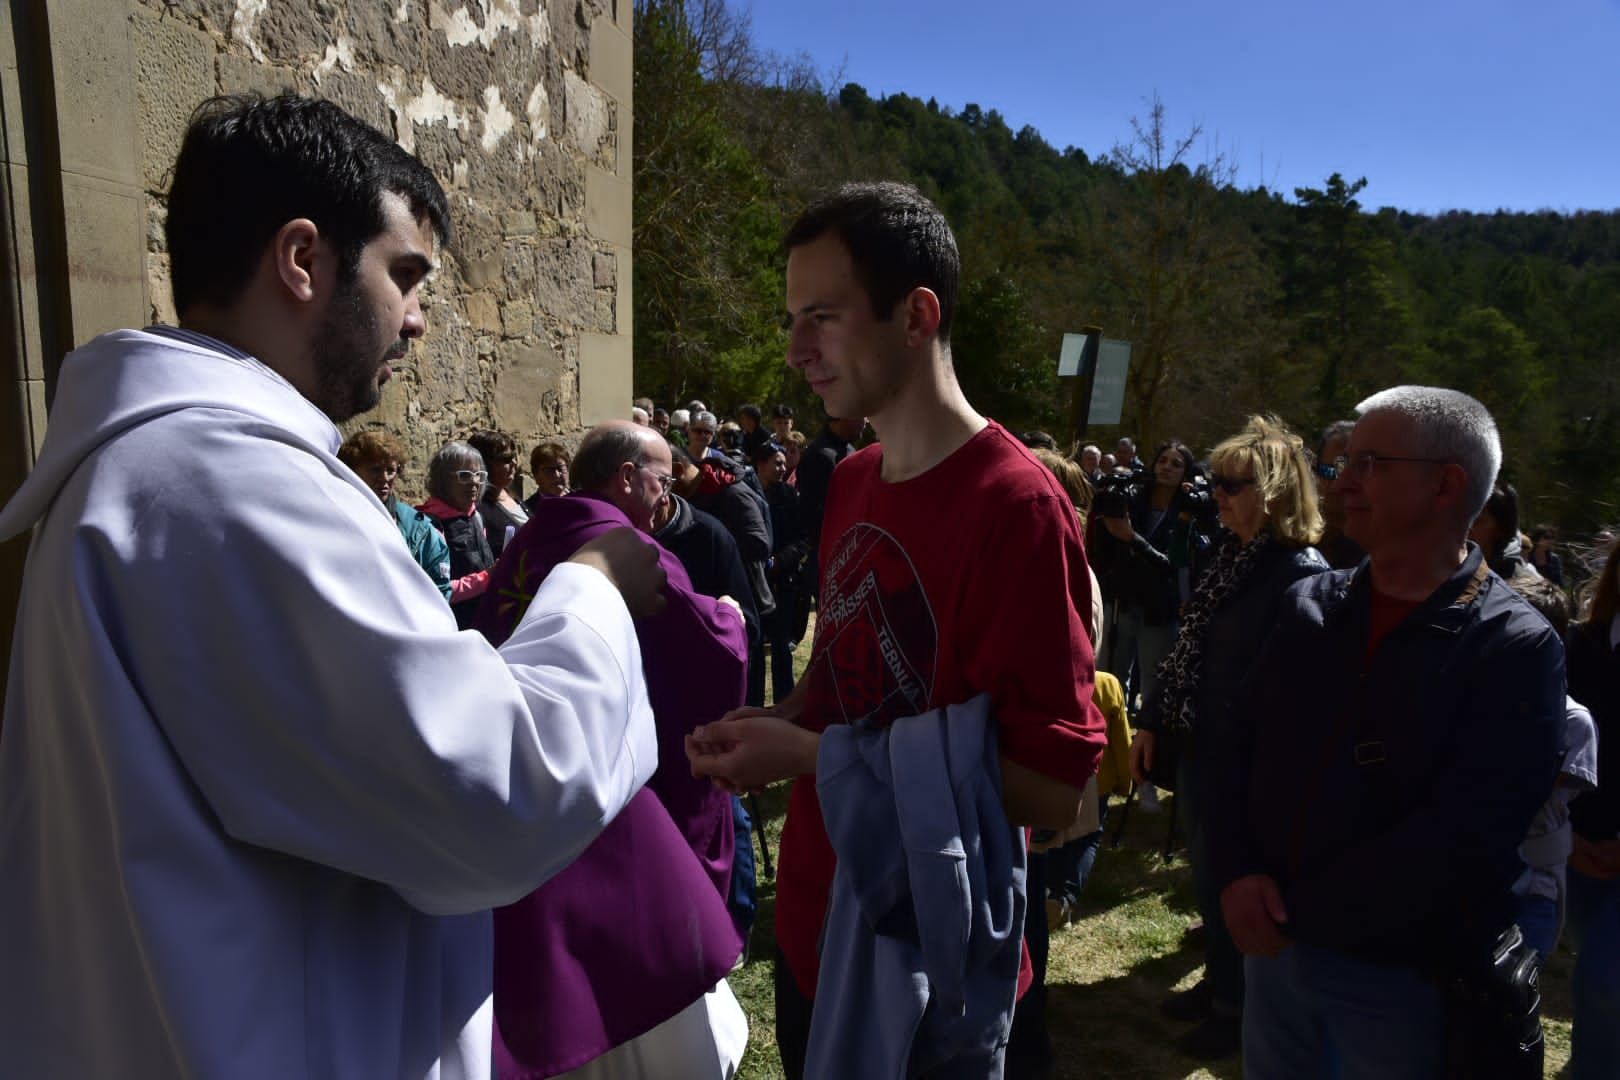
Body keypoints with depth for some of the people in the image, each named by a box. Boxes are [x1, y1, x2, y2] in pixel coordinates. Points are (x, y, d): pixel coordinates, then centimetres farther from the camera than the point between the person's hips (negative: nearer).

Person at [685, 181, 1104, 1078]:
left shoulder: (1014, 505, -22)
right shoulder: (849, 483, 2)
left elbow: (1054, 789, -22)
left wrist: (808, 753, -23)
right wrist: (778, 721, -5)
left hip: (928, 972, -7)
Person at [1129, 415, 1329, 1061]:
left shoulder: (1303, 576, -19)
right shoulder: (1231, 554, 7)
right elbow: (1187, 646, 10)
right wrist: (1152, 721, 9)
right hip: (1198, 745, 7)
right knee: (1208, 878, 21)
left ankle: (1238, 1011, 33)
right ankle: (1219, 985, 42)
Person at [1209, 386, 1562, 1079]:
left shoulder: (1515, 648, -13)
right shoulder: (1310, 604, 2)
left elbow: (1465, 834, -20)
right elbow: (1238, 744, 2)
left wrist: (1300, 909, -16)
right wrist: (1237, 874, -12)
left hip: (1406, 977, -4)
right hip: (1272, 942, 4)